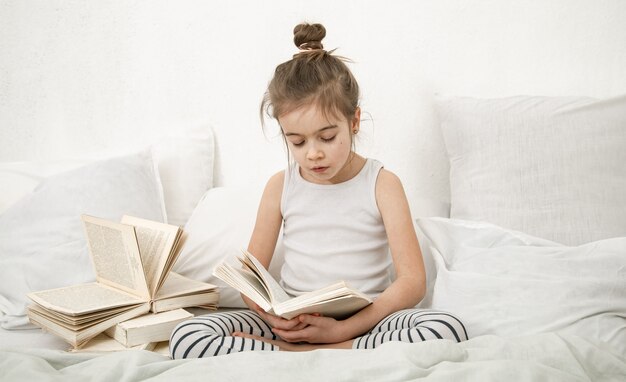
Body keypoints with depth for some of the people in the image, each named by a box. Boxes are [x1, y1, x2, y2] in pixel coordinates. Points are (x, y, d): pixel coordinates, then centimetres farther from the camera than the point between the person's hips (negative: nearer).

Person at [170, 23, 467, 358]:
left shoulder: (381, 184, -2)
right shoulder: (280, 186, 5)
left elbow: (412, 282, -8)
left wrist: (344, 329, -20)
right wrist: (275, 316, -17)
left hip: (364, 319, 0)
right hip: (293, 322, 1)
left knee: (448, 330, -32)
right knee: (186, 338, -21)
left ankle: (286, 354, -25)